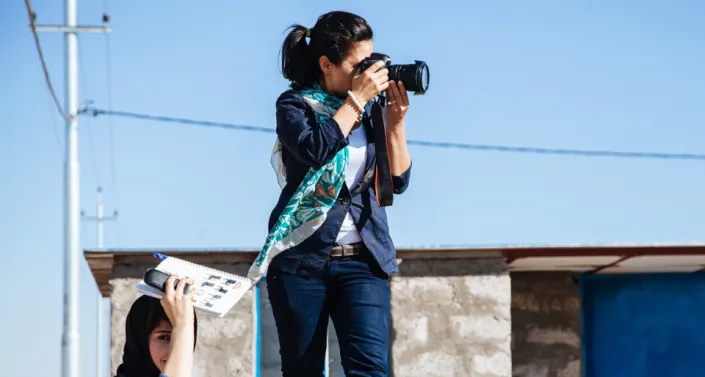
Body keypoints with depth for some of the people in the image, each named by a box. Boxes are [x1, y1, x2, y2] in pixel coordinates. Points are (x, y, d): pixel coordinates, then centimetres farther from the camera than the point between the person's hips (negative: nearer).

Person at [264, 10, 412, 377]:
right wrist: (357, 98, -15)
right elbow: (315, 149, -22)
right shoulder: (295, 104, 0)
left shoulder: (369, 110, 9)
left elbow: (398, 181, 6)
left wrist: (395, 123, -6)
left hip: (362, 260, 2)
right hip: (301, 257, -2)